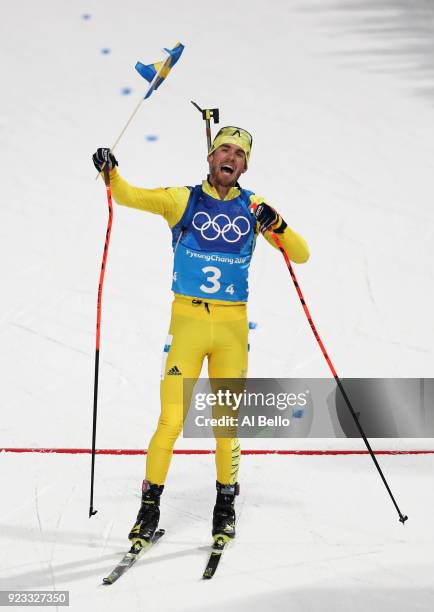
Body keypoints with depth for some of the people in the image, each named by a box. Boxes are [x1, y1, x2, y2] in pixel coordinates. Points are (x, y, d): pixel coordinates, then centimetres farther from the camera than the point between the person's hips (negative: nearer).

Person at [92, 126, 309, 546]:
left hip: (232, 325, 2)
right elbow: (129, 196, -1)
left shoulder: (253, 208, 7)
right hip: (187, 321, -2)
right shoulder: (183, 200, 3)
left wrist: (277, 226, -11)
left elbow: (301, 256, 7)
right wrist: (110, 173, -20)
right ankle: (150, 505, 6)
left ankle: (226, 504, 23)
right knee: (171, 419, -8)